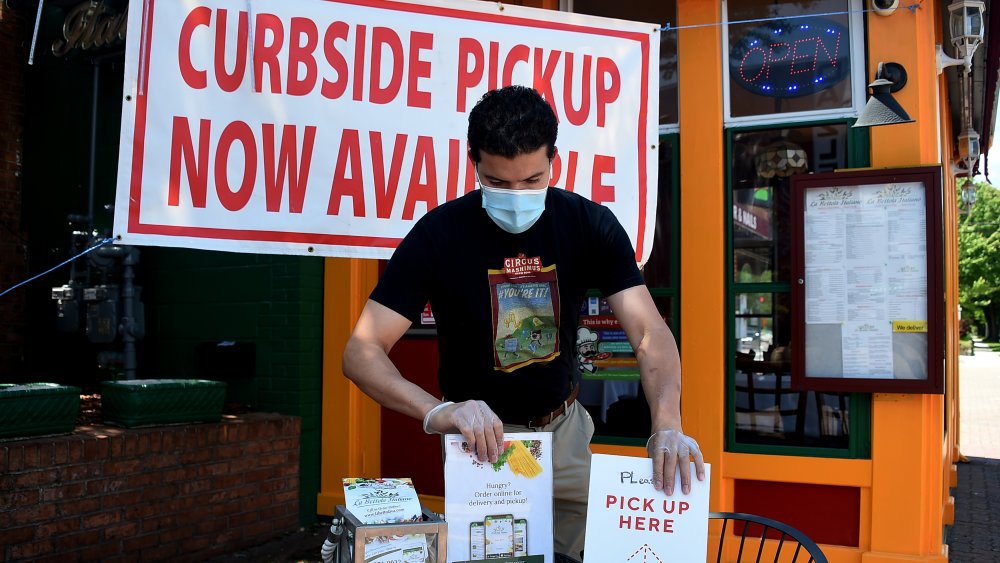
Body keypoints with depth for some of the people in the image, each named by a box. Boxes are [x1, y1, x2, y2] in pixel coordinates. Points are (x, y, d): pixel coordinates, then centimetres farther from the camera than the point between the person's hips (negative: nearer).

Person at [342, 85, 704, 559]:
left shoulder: (589, 225, -14)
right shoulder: (439, 233, -21)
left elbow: (649, 332, -19)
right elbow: (361, 352, -24)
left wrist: (667, 424, -38)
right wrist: (437, 412, -42)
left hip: (564, 429, 3)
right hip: (480, 435, -2)